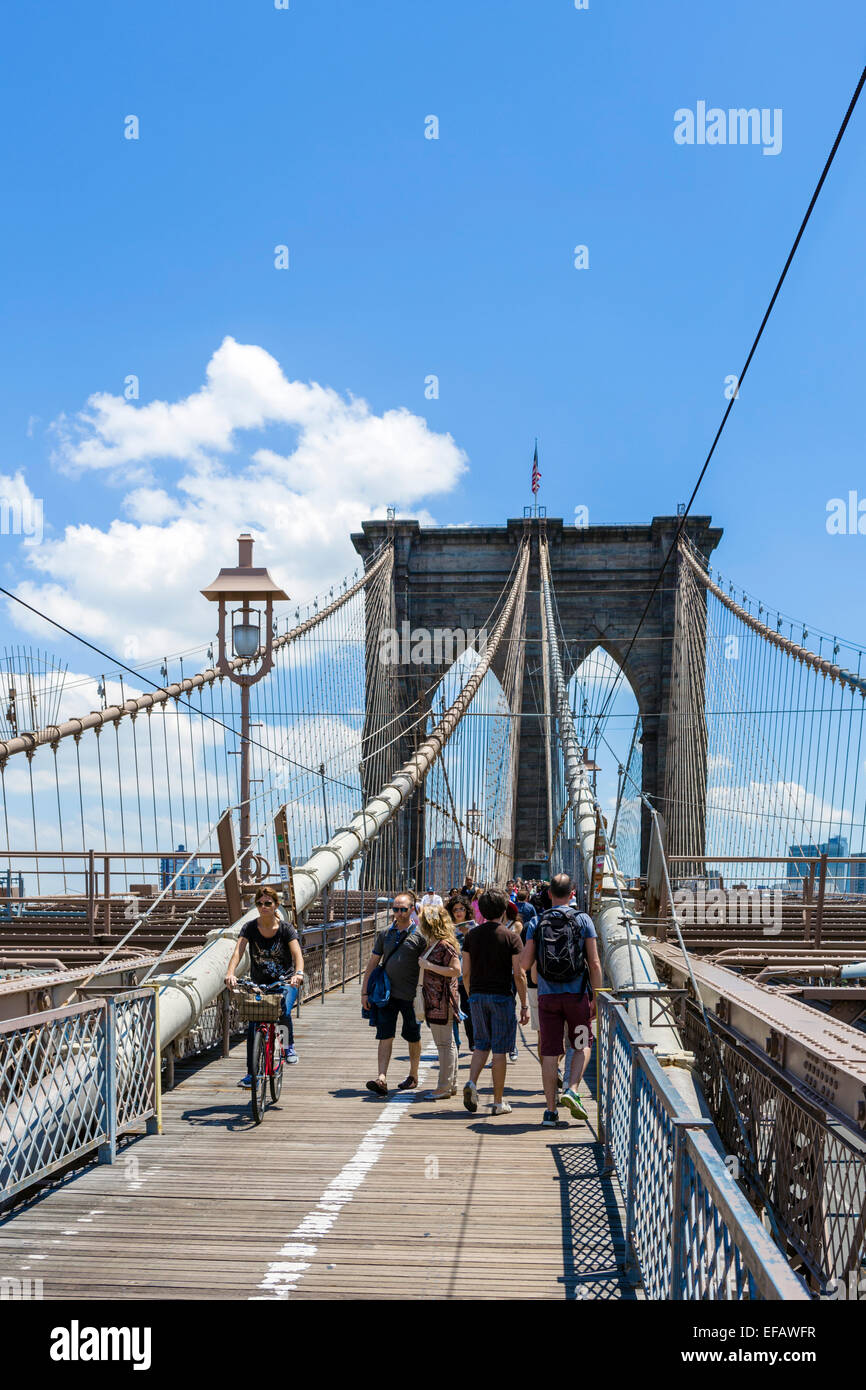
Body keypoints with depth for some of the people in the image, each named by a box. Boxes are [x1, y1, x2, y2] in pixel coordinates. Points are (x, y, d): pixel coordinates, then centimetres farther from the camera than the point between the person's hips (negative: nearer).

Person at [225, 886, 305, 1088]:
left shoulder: (285, 929, -10)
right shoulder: (250, 928, -6)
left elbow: (297, 954, -23)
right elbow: (238, 951, -19)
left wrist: (298, 973, -43)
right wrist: (230, 973, -37)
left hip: (285, 982, -2)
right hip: (258, 984, 2)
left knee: (283, 1013, -29)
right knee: (253, 1026, -6)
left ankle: (289, 1047, 0)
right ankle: (251, 1074, 3)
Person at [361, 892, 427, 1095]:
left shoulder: (419, 935, -3)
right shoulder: (385, 934, 8)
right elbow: (373, 962, 12)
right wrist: (364, 991, 7)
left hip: (410, 995, -3)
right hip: (387, 993, 3)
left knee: (413, 1038, 10)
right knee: (385, 1037, -5)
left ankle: (413, 1076, 25)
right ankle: (382, 1079, -12)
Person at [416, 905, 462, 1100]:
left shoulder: (445, 945, -15)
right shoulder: (433, 944, 14)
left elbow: (456, 970, -21)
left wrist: (429, 966, -19)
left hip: (443, 1000, -10)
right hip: (434, 1000, 10)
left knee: (445, 1043, -5)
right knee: (446, 1043, 14)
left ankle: (445, 1087, -1)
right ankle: (451, 1085, 20)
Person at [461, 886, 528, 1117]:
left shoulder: (471, 936, 4)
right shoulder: (511, 937, -6)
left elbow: (466, 973, 5)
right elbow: (519, 975, -9)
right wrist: (524, 1006, -3)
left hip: (477, 995, 4)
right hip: (501, 996, -3)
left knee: (481, 1045, 17)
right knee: (499, 1050, 3)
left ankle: (471, 1083, -6)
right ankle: (499, 1101, 8)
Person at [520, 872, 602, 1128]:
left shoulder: (536, 923, 2)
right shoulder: (583, 920, -1)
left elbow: (525, 964, -3)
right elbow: (594, 963, -4)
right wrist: (597, 998, 2)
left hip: (548, 995, 1)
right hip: (577, 994, -1)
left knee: (549, 1052, 5)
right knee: (582, 1045, 16)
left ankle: (551, 1110, 5)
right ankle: (572, 1090, -4)